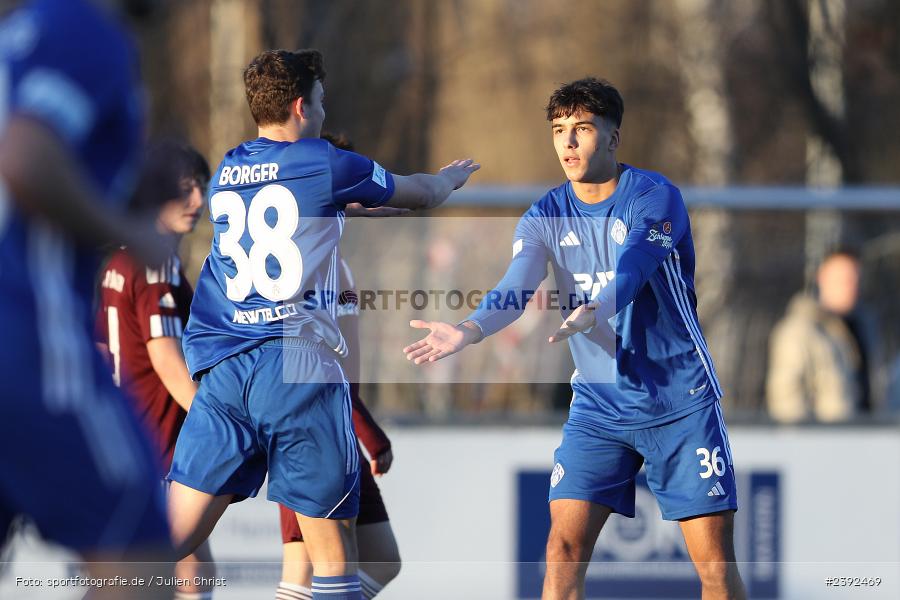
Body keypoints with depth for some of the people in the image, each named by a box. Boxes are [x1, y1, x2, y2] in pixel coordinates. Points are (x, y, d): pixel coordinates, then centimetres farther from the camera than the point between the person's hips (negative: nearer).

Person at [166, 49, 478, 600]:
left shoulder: (225, 174, 17)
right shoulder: (326, 165, 2)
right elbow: (425, 195, 19)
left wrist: (358, 204, 50)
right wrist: (450, 177, 41)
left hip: (220, 368, 5)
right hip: (299, 367, -4)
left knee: (174, 535, -2)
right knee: (333, 553, 1)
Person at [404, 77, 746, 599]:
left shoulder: (655, 198, -11)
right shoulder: (546, 217, 2)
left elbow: (630, 271, -28)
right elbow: (515, 290, -12)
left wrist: (591, 314, -49)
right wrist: (468, 331, -33)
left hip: (680, 399, -3)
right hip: (598, 405, 4)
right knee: (565, 546, -9)